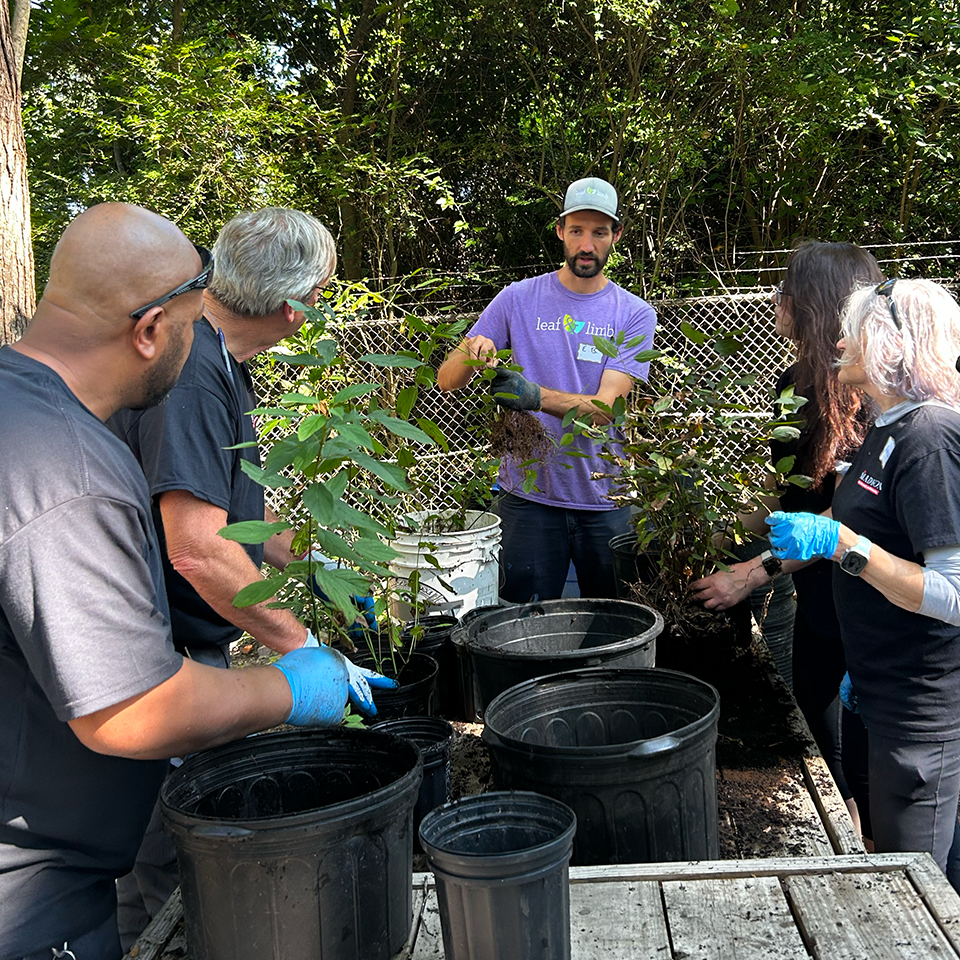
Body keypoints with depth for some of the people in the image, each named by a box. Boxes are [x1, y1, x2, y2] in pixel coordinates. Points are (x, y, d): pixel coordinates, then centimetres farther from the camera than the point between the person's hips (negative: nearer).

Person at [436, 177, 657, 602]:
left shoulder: (635, 315, 0)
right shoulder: (517, 300, 2)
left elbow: (604, 408, -13)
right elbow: (446, 380, 1)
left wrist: (534, 395, -31)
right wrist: (471, 353, -22)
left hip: (607, 501, 1)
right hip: (528, 497, 0)